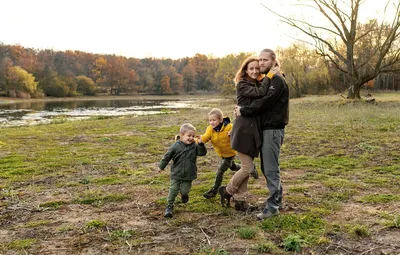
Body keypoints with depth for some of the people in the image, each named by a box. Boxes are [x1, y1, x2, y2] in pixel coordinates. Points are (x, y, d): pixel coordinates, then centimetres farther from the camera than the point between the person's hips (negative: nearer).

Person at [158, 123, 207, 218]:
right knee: (173, 190, -4)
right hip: (176, 174, -1)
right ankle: (169, 206, 10)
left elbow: (203, 153, -13)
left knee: (185, 190, 4)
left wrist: (201, 144, -29)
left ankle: (184, 194, 42)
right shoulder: (175, 146, -10)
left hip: (189, 174, 1)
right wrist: (161, 166, 8)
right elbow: (167, 156, 0)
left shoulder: (194, 146, -5)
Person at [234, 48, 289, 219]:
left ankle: (273, 206, 0)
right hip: (265, 128, 9)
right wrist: (243, 109, 3)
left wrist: (243, 111, -15)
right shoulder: (266, 79, 17)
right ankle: (277, 200, 24)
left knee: (271, 168, -6)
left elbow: (264, 103, -21)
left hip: (273, 129, -9)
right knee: (267, 167, 14)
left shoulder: (277, 80, -12)